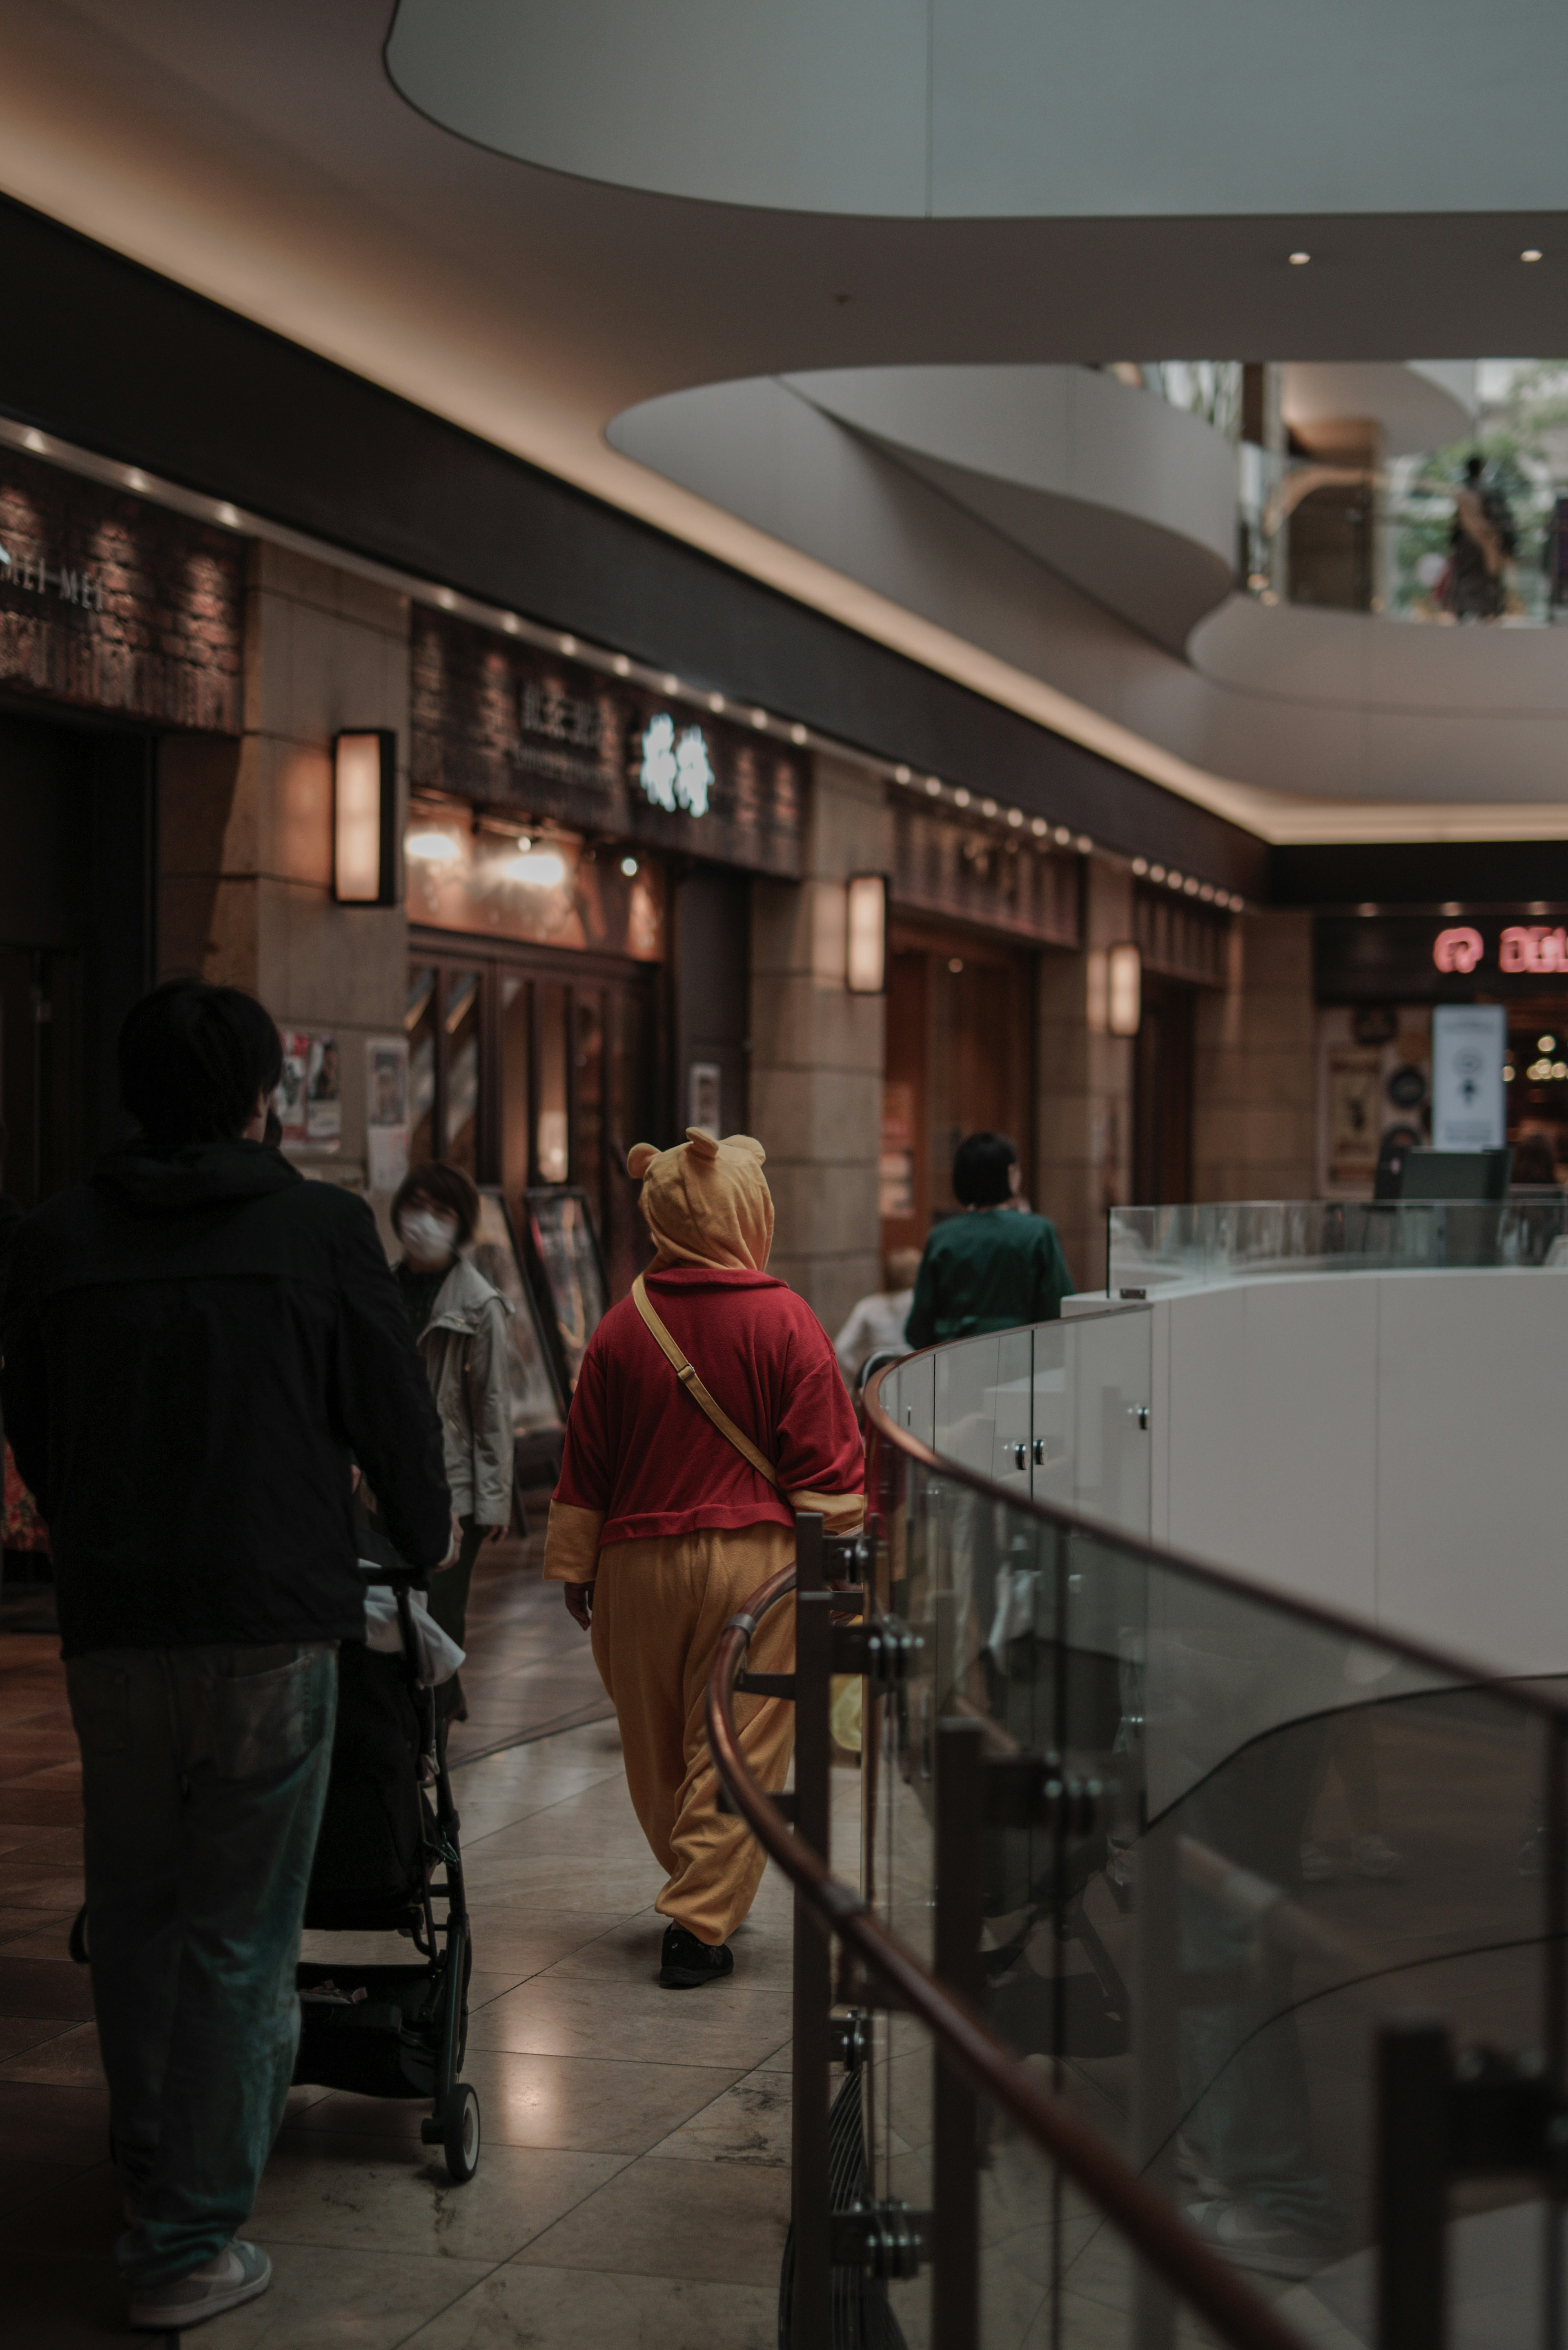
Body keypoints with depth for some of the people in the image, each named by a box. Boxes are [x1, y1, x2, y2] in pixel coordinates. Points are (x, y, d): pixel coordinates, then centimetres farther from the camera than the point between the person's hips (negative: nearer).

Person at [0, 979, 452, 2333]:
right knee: (239, 1937, 4)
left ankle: (156, 2189, 31)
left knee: (135, 1917, 18)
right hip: (273, 1615, -3)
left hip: (109, 1625, 3)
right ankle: (194, 2245, 8)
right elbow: (394, 1412, 2)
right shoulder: (323, 1230, -6)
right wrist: (427, 1537, 22)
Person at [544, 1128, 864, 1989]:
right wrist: (837, 1527, 10)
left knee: (656, 1748, 17)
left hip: (640, 1560, 3)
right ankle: (700, 1924, -1)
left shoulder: (622, 1326, -1)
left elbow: (586, 1461, 5)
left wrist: (577, 1566, 15)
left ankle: (698, 1896, 31)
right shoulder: (784, 1321, -9)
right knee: (736, 1745, 3)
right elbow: (823, 1449, -6)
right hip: (752, 1558, -3)